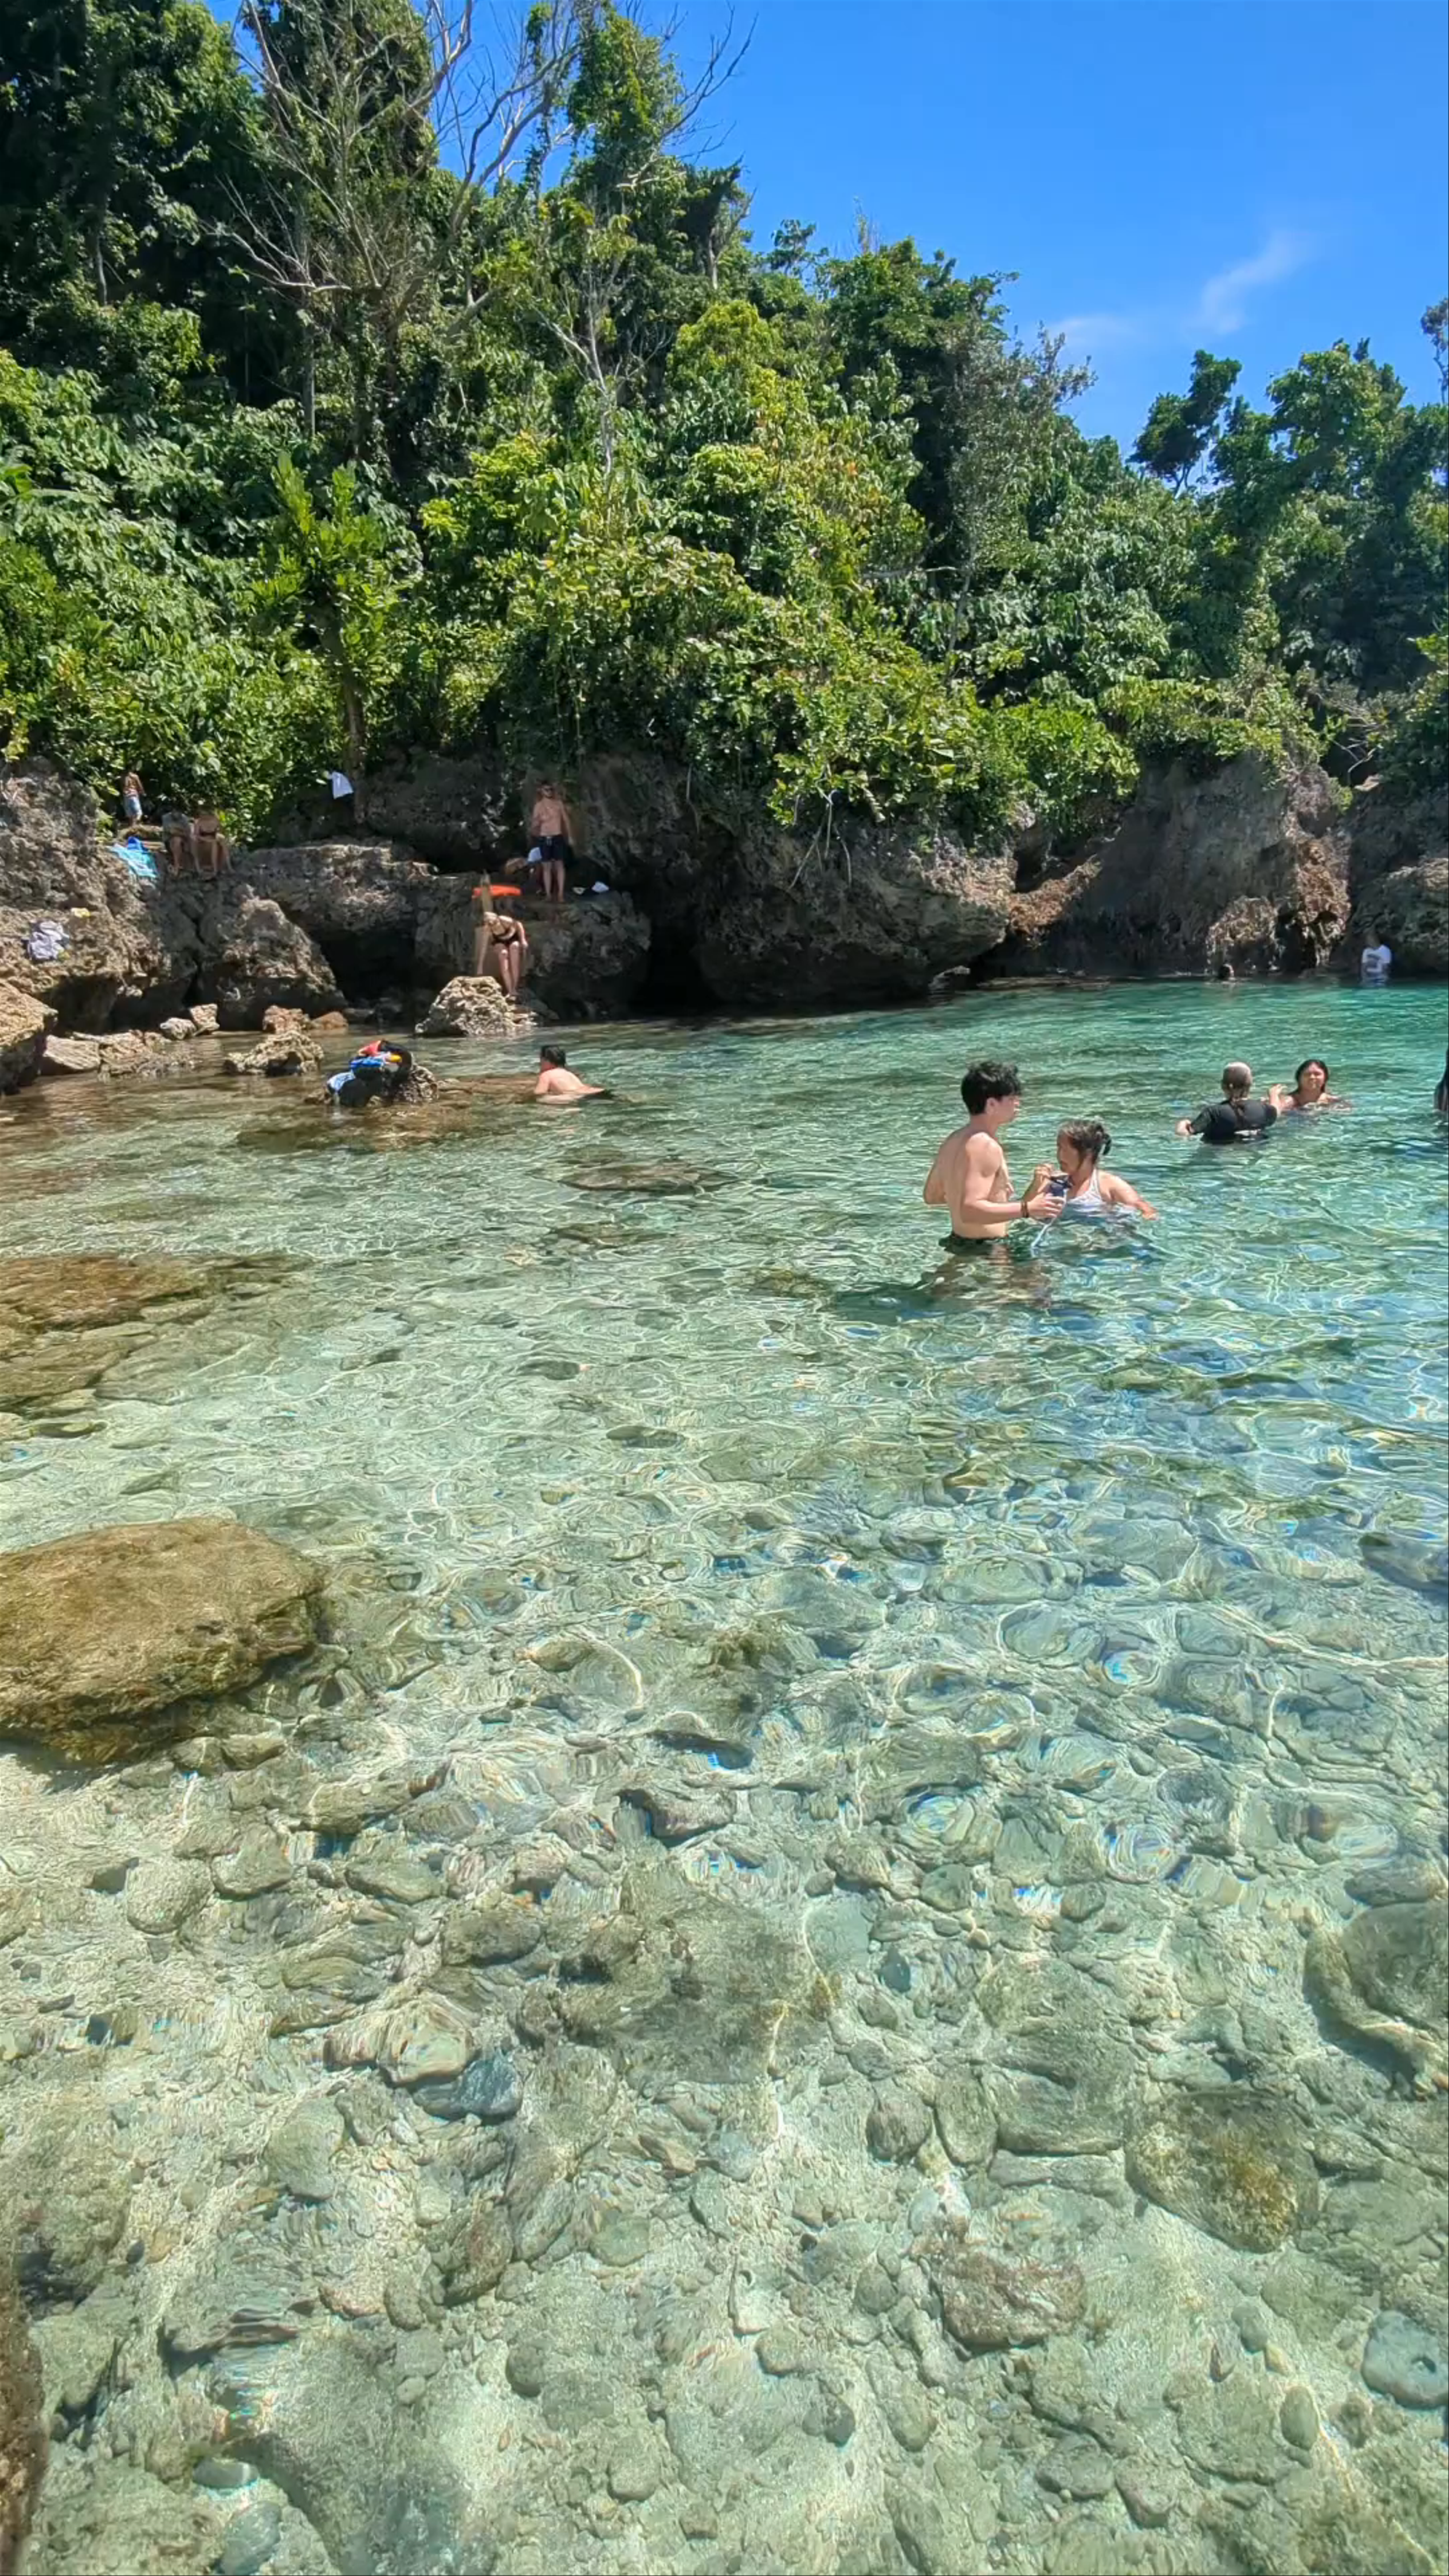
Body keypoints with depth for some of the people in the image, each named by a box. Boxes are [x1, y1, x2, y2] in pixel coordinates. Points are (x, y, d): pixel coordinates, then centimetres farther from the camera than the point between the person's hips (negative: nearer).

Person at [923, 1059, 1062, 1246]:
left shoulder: (954, 1140, 10)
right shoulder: (985, 1146, -19)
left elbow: (931, 1196, 20)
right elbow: (969, 1211, -28)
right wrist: (1027, 1209, -28)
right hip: (988, 1249, -10)